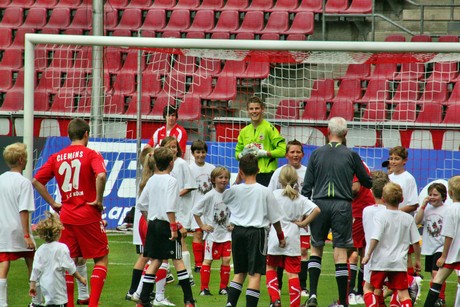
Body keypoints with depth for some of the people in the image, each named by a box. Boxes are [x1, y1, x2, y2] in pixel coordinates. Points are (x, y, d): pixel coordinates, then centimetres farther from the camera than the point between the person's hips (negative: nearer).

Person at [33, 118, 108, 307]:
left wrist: (53, 203, 7)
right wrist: (98, 200, -13)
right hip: (89, 216, -4)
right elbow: (101, 175, -25)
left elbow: (36, 181, 5)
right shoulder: (91, 154, -6)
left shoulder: (56, 157, 7)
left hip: (66, 217, 4)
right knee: (101, 259, 7)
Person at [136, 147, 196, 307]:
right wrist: (173, 227, -17)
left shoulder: (152, 180, 9)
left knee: (155, 262, 10)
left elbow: (141, 204, 14)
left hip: (152, 223, 7)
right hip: (165, 224, -7)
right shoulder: (171, 181, -12)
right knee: (178, 261, -2)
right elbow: (170, 208, -20)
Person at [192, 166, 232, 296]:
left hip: (226, 234, 3)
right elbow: (195, 210, -7)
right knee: (208, 260, 0)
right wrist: (202, 226, -8)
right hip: (212, 234, -3)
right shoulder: (210, 196, -10)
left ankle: (223, 288, 8)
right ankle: (204, 288, 4)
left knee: (226, 260, -2)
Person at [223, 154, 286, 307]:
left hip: (238, 231, 3)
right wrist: (281, 236, 13)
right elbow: (274, 217, -1)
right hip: (256, 232, -3)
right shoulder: (264, 191, -6)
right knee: (255, 274, -3)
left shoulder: (235, 190, -1)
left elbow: (223, 197, 23)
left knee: (239, 272, 16)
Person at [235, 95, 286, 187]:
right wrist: (242, 154, 1)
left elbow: (282, 150, -11)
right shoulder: (244, 131, 15)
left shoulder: (269, 128, -4)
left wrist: (263, 153, -15)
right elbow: (237, 152, 24)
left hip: (267, 174, -6)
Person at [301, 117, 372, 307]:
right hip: (342, 205, -1)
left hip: (319, 204, 1)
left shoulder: (317, 154, 4)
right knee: (340, 253, 0)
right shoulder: (351, 155, 1)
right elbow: (366, 182, 10)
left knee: (316, 248, 14)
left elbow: (307, 185, 4)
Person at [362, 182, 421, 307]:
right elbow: (416, 242, 8)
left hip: (380, 261, -3)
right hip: (400, 263, 3)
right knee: (403, 292, 1)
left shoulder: (381, 216, -7)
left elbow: (375, 238, -15)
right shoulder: (408, 218, 4)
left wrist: (368, 255, -7)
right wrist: (417, 259, 20)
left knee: (369, 288, 12)